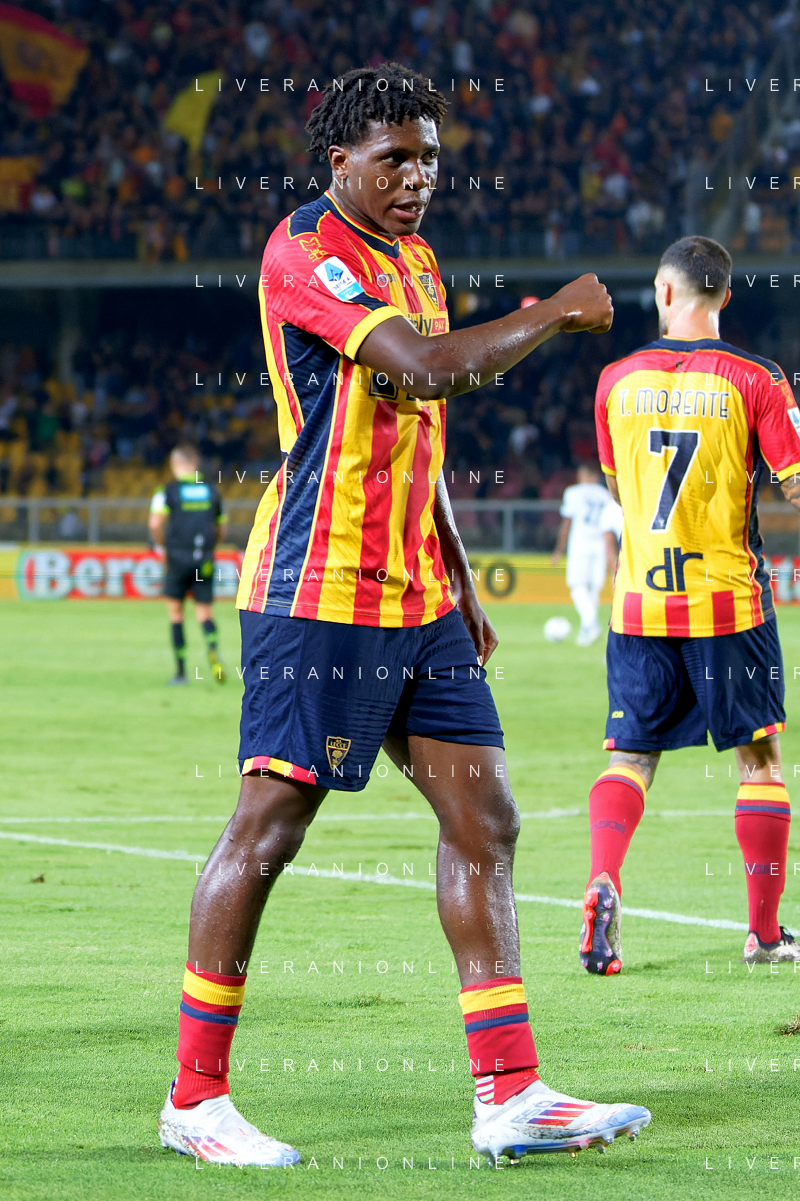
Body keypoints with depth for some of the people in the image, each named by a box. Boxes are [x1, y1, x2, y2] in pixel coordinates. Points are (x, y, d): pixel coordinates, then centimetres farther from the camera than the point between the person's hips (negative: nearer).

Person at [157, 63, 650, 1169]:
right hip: (319, 593, -9)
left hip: (418, 597, 9)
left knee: (483, 819, 3)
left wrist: (458, 580, 23)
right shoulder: (306, 251, -13)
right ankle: (194, 1097, 5)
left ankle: (511, 1094, 3)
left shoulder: (414, 258, 17)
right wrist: (556, 314, -15)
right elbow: (427, 369, -26)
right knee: (270, 826, -4)